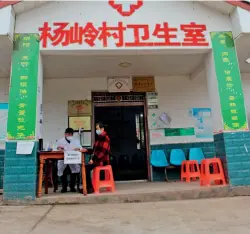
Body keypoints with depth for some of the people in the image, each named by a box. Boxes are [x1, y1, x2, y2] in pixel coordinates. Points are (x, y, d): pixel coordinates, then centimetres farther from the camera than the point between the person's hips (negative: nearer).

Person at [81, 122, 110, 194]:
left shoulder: (105, 138, -13)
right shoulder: (99, 138, 17)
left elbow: (102, 152, -22)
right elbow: (94, 150, 21)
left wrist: (93, 159, -24)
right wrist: (86, 150, 6)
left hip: (102, 161, -9)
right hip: (97, 160, 9)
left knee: (86, 168, -19)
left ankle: (90, 188, -10)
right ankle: (87, 187, 6)